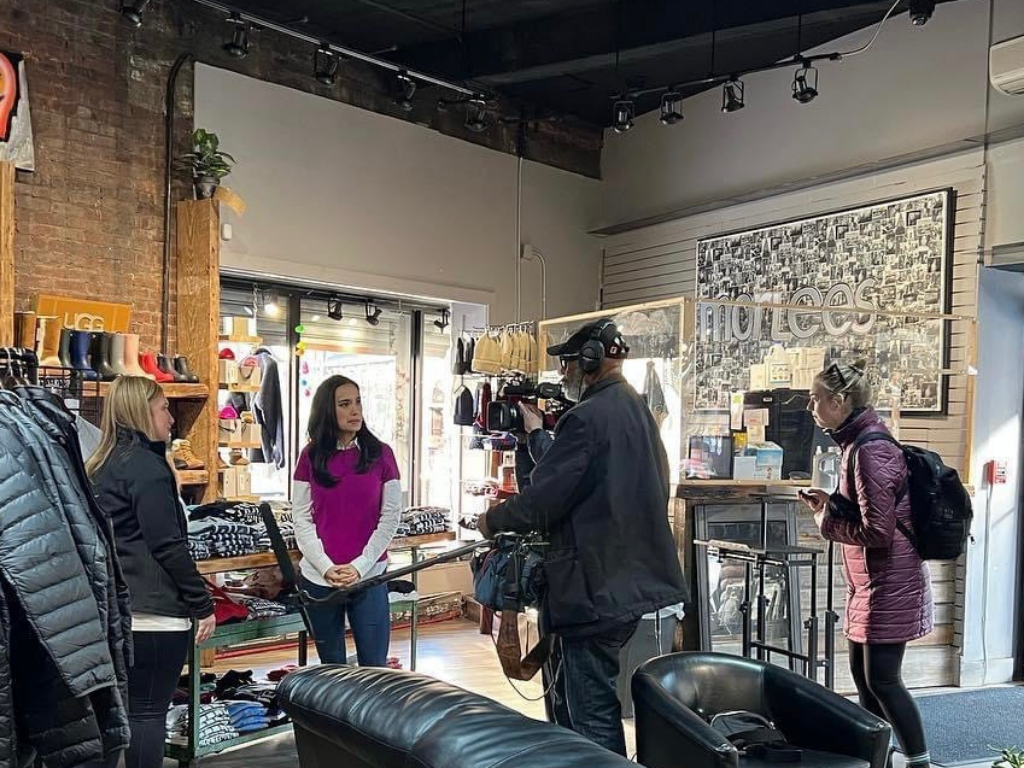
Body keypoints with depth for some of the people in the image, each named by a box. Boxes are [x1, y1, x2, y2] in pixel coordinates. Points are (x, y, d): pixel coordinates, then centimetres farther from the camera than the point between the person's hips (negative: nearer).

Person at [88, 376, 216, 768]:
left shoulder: (101, 465, 12)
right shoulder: (146, 465, -14)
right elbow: (168, 546, -18)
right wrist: (203, 604, -11)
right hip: (152, 612, -9)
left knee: (125, 708, 17)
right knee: (148, 712, 0)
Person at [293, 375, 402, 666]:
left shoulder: (381, 454, -1)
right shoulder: (311, 456, 2)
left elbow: (391, 516, -2)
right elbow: (302, 518, 1)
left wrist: (359, 566, -9)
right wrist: (326, 567, -10)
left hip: (369, 577, -1)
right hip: (319, 578, 1)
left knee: (374, 667, 3)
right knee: (331, 666, 13)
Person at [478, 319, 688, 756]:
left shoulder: (588, 417, -18)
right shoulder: (637, 411, 12)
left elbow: (541, 500, -17)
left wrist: (493, 520, 0)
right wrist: (538, 436, 23)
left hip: (596, 588, -10)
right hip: (632, 580, 10)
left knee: (591, 712, 1)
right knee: (567, 694, 22)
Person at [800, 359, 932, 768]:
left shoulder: (870, 450, -22)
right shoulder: (859, 443, 9)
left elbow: (877, 532, -24)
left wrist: (826, 518, -12)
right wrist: (830, 504, 2)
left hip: (888, 583, -10)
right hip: (871, 581, 10)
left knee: (882, 680, 0)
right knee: (863, 673, 16)